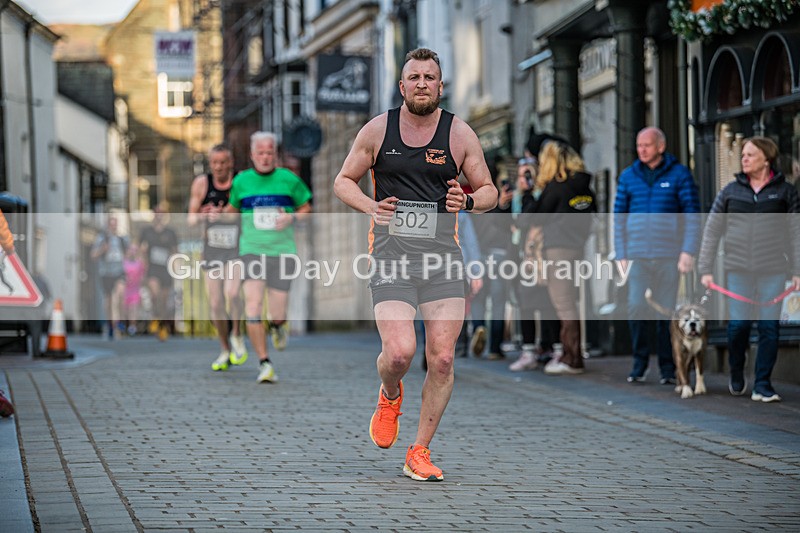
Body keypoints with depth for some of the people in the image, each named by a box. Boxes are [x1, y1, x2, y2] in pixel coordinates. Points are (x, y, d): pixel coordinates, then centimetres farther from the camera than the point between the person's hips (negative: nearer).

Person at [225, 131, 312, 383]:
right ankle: (264, 363, -5)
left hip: (282, 251, 0)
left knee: (277, 315, -1)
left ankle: (279, 325, 39)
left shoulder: (289, 179, 1)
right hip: (251, 251, 1)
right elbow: (233, 207, 22)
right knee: (253, 306, -16)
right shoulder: (241, 181, 5)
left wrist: (292, 217, -8)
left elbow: (306, 207, 12)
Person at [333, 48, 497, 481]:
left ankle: (419, 453, 10)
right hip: (390, 255, -1)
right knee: (399, 352, -17)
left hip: (443, 255, 1)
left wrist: (468, 201, -10)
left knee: (442, 359, -5)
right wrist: (370, 206, -7)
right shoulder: (377, 130, 4)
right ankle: (390, 397, 20)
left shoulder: (459, 134, 5)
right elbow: (344, 181, 13)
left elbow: (488, 190, 13)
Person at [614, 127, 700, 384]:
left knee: (667, 312, 2)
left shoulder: (679, 174, 2)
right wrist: (621, 255, 5)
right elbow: (619, 216, 11)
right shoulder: (628, 176, 10)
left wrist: (688, 252, -9)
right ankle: (639, 363, 4)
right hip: (638, 256, 2)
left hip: (669, 256, -2)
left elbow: (692, 215, -1)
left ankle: (668, 368, 10)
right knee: (636, 309, -8)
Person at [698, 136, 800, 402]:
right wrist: (705, 269, 3)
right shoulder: (731, 191, 7)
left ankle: (763, 386, 5)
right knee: (738, 324, -5)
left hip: (773, 270, -1)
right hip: (738, 270, 1)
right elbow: (711, 231, 9)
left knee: (769, 326, -2)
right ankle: (736, 375, 19)